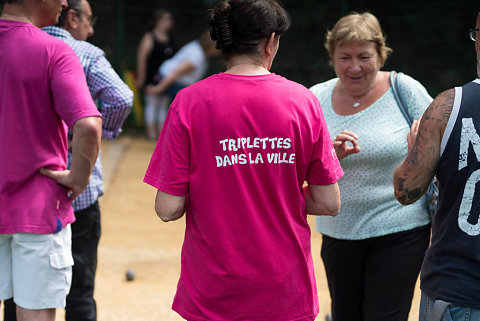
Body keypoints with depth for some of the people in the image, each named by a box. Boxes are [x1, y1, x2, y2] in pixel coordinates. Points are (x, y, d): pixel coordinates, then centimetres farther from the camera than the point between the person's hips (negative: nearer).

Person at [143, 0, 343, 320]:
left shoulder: (190, 102, -8)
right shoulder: (304, 101, -4)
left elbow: (169, 209, -10)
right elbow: (328, 203, -1)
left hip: (212, 294, -1)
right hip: (287, 293, 1)